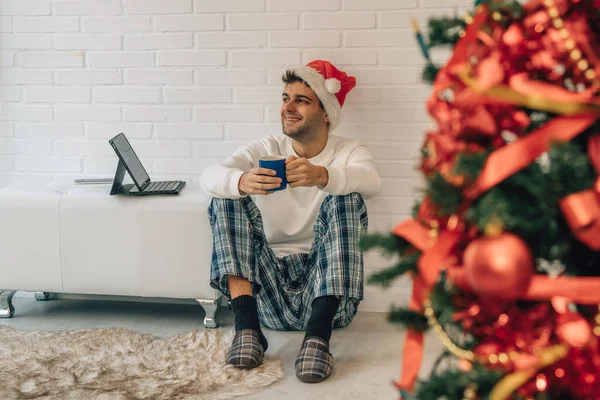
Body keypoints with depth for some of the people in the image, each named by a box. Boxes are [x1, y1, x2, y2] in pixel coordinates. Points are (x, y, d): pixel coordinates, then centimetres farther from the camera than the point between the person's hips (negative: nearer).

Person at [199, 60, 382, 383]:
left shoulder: (349, 152, 6)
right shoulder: (265, 150, 9)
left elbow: (371, 181, -21)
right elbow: (209, 177, -11)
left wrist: (321, 175, -42)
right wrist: (243, 182, -35)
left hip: (326, 289, -2)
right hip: (270, 286, 2)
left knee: (345, 198, -22)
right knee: (228, 195, -13)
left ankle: (318, 335, -33)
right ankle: (246, 326, -27)